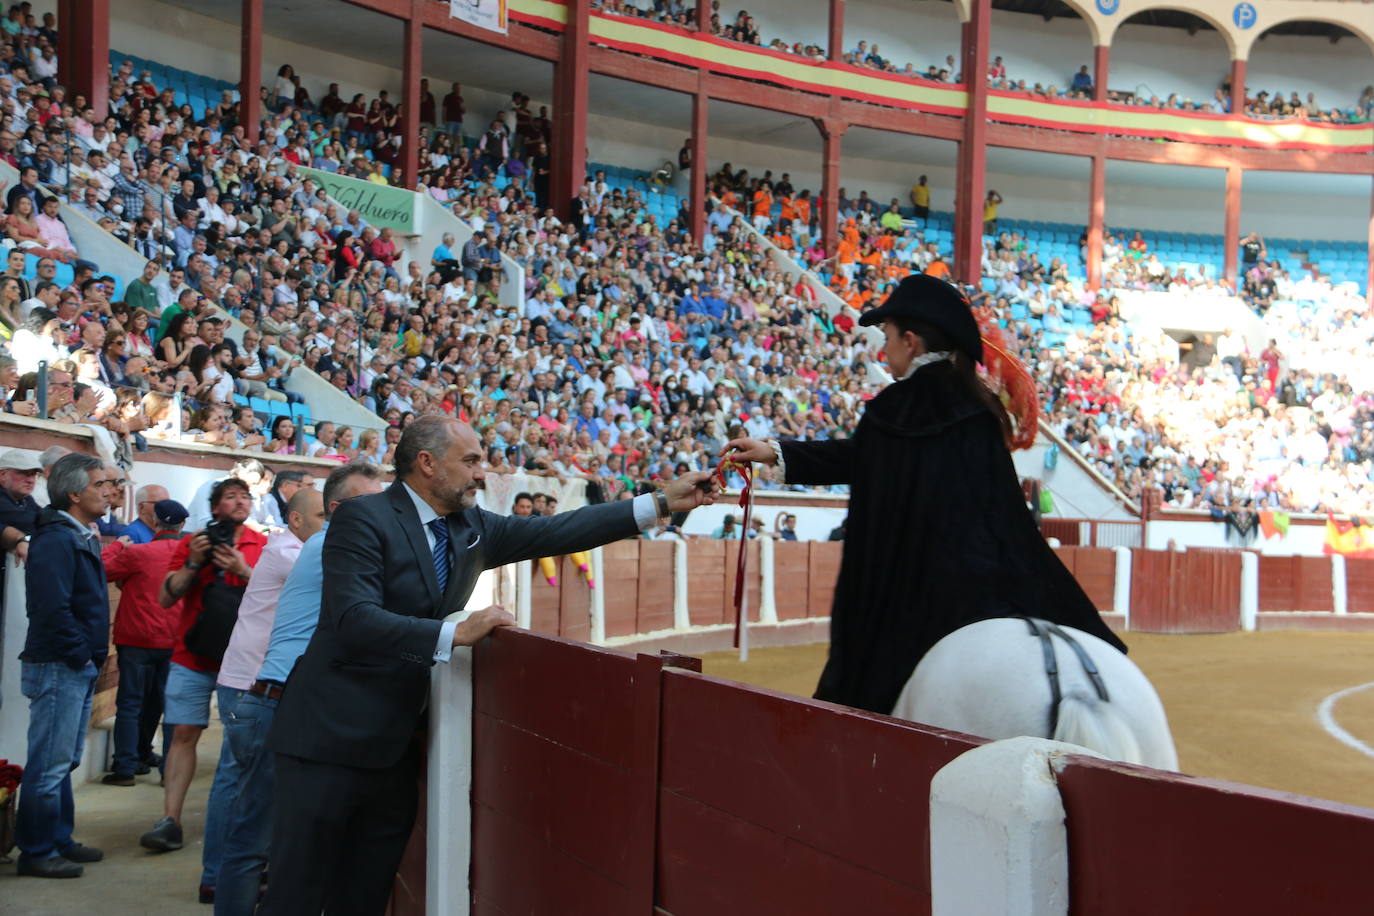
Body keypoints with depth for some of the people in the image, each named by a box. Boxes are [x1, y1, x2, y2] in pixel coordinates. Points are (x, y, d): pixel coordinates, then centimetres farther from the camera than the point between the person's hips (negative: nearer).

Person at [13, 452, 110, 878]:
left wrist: (93, 654, 12)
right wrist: (79, 654, -16)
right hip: (59, 667, -10)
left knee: (64, 761, 17)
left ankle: (59, 840, 26)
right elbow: (53, 608, -25)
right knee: (49, 763, -3)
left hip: (79, 668, 10)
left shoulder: (82, 538, 15)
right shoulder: (55, 540, -16)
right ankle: (37, 852, 5)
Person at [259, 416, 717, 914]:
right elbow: (355, 620, -25)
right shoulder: (363, 518, -14)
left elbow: (556, 533, 5)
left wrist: (664, 501, 1)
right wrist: (456, 632, -30)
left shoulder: (471, 526, 7)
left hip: (395, 743, 7)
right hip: (333, 735, -7)